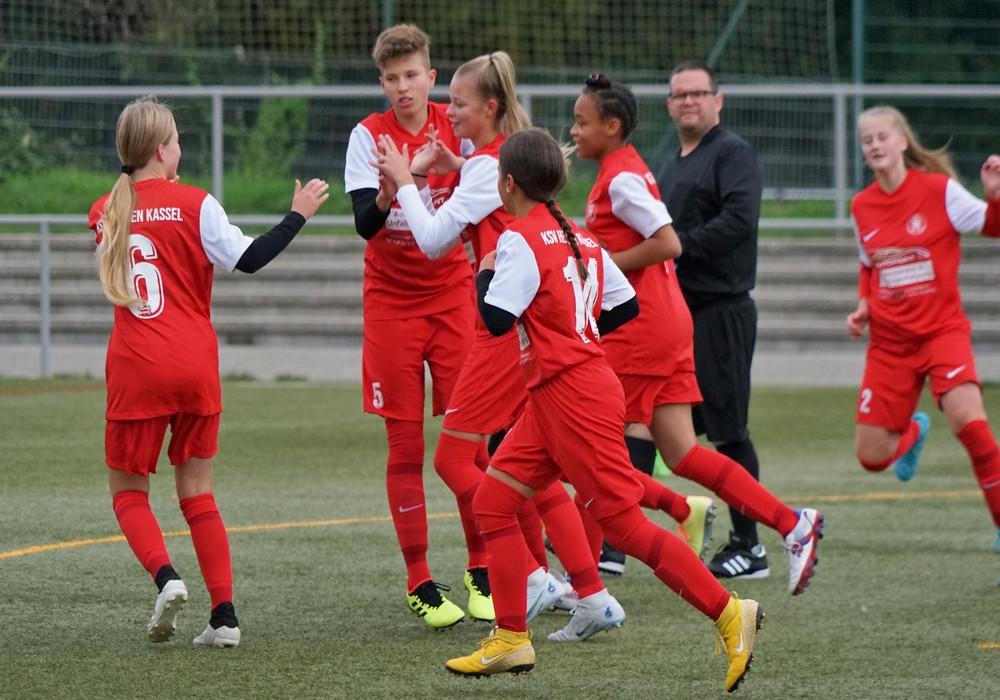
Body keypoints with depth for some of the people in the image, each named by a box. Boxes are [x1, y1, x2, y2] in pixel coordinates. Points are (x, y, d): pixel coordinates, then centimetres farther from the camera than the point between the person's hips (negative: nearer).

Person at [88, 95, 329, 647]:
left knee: (127, 488, 11)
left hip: (135, 372, 0)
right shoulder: (194, 204, -4)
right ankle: (224, 615, 3)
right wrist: (298, 215, 0)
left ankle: (165, 576, -16)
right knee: (197, 492, 11)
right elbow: (248, 258, -10)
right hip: (196, 368, 0)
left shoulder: (105, 213, 4)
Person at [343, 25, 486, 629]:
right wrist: (386, 196, -37)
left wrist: (449, 164, -32)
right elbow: (364, 221, -15)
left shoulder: (455, 127, -3)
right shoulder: (369, 136, -5)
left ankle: (481, 574, 5)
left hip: (453, 296, 1)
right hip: (391, 302, -1)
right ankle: (419, 583, 6)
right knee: (406, 443, 0)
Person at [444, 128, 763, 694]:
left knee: (623, 523, -7)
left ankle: (729, 613, -7)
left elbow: (496, 320, -20)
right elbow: (627, 307, 15)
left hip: (573, 396, -10)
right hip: (553, 399, 10)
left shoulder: (521, 240, -13)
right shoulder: (580, 239, 13)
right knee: (494, 502, 10)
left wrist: (485, 275, -2)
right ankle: (512, 641, 11)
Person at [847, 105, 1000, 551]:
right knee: (871, 457, 1)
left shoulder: (938, 189, -8)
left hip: (942, 329, -4)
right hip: (889, 341, 4)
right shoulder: (861, 207, 5)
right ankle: (913, 433, 39)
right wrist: (863, 307, 4)